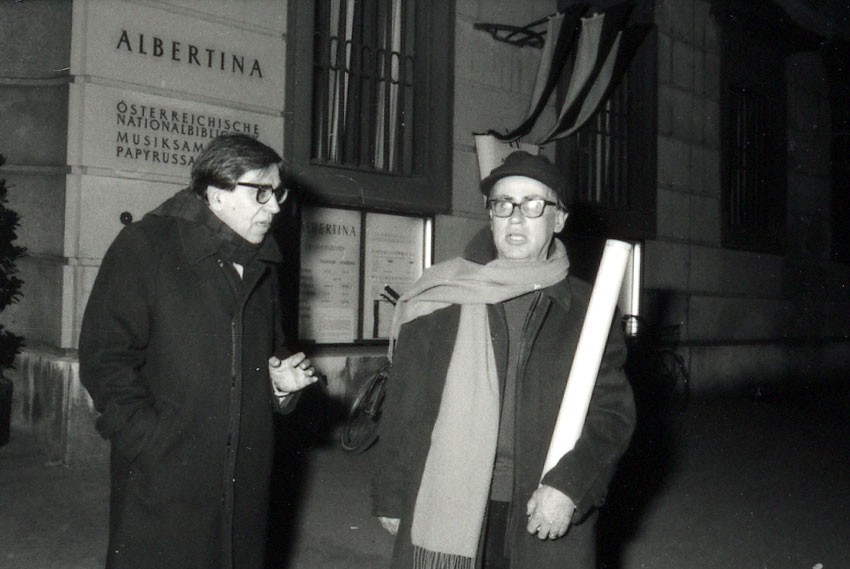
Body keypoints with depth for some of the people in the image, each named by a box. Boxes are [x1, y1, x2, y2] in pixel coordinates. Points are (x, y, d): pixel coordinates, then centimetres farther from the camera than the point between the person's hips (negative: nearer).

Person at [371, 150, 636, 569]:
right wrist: (391, 498, 5)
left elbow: (613, 412, 2)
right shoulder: (442, 299, 3)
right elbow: (402, 404, 5)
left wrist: (569, 487, -11)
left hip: (549, 522, 1)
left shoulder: (585, 310, 4)